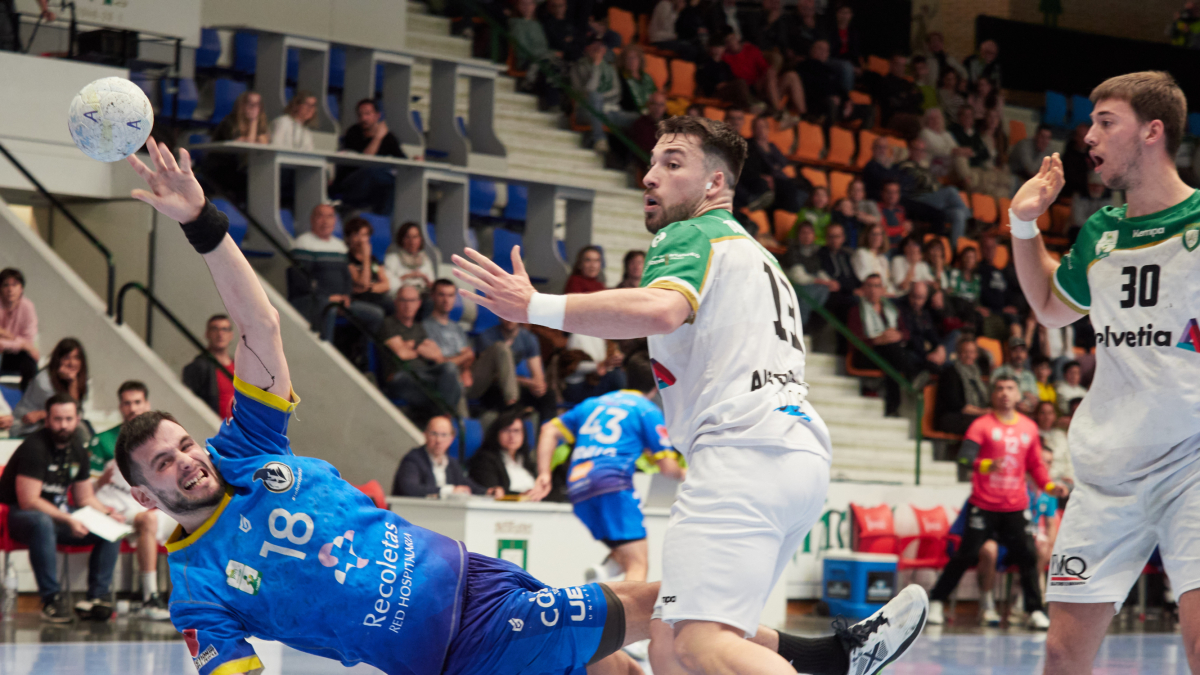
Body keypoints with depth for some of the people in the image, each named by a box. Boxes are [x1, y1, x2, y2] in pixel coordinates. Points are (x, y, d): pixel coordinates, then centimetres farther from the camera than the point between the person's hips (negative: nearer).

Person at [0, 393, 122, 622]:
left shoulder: (77, 451, 6)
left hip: (58, 514, 8)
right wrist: (68, 520, -28)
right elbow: (28, 502, -24)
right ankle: (51, 599, -35)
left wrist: (107, 511, -6)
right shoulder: (34, 448, -19)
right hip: (19, 516, -8)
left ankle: (97, 597, -13)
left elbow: (85, 498, 15)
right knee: (42, 523, -43)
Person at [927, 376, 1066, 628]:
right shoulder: (982, 425, -3)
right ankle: (935, 603, 9)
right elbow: (965, 456, -16)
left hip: (1015, 507, 3)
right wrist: (986, 465, -34)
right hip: (984, 505, -3)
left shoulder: (1029, 427, 11)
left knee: (1028, 556, -4)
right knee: (965, 555, -3)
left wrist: (1050, 486, 3)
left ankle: (1035, 612, 3)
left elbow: (1035, 464, 19)